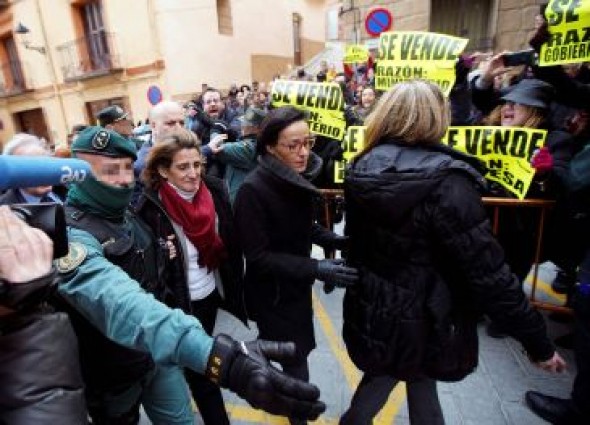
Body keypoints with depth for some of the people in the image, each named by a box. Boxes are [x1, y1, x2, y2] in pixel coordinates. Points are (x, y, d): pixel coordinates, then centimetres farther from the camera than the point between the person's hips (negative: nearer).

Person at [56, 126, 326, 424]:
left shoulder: (126, 215, -2)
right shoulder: (71, 236, -27)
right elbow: (117, 302, -47)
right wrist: (215, 355, -62)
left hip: (157, 353, 5)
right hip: (113, 375, -5)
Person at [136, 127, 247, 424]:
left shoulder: (214, 190, -6)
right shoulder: (149, 209, -20)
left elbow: (231, 244, 3)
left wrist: (234, 286, 6)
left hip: (212, 292, 5)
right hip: (180, 304, -5)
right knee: (201, 369, 9)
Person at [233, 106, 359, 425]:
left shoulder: (297, 178, -4)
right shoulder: (253, 190, -26)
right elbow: (259, 257, -25)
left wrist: (335, 240, -7)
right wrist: (316, 269, -32)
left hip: (297, 285, 7)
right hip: (272, 293, -7)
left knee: (296, 350, 25)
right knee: (295, 357, 6)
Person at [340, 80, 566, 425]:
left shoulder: (363, 169, -7)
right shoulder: (446, 183, -27)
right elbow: (489, 275, -25)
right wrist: (538, 341, -11)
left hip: (372, 308, 5)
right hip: (423, 318, -5)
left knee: (382, 373, 29)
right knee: (420, 381, 23)